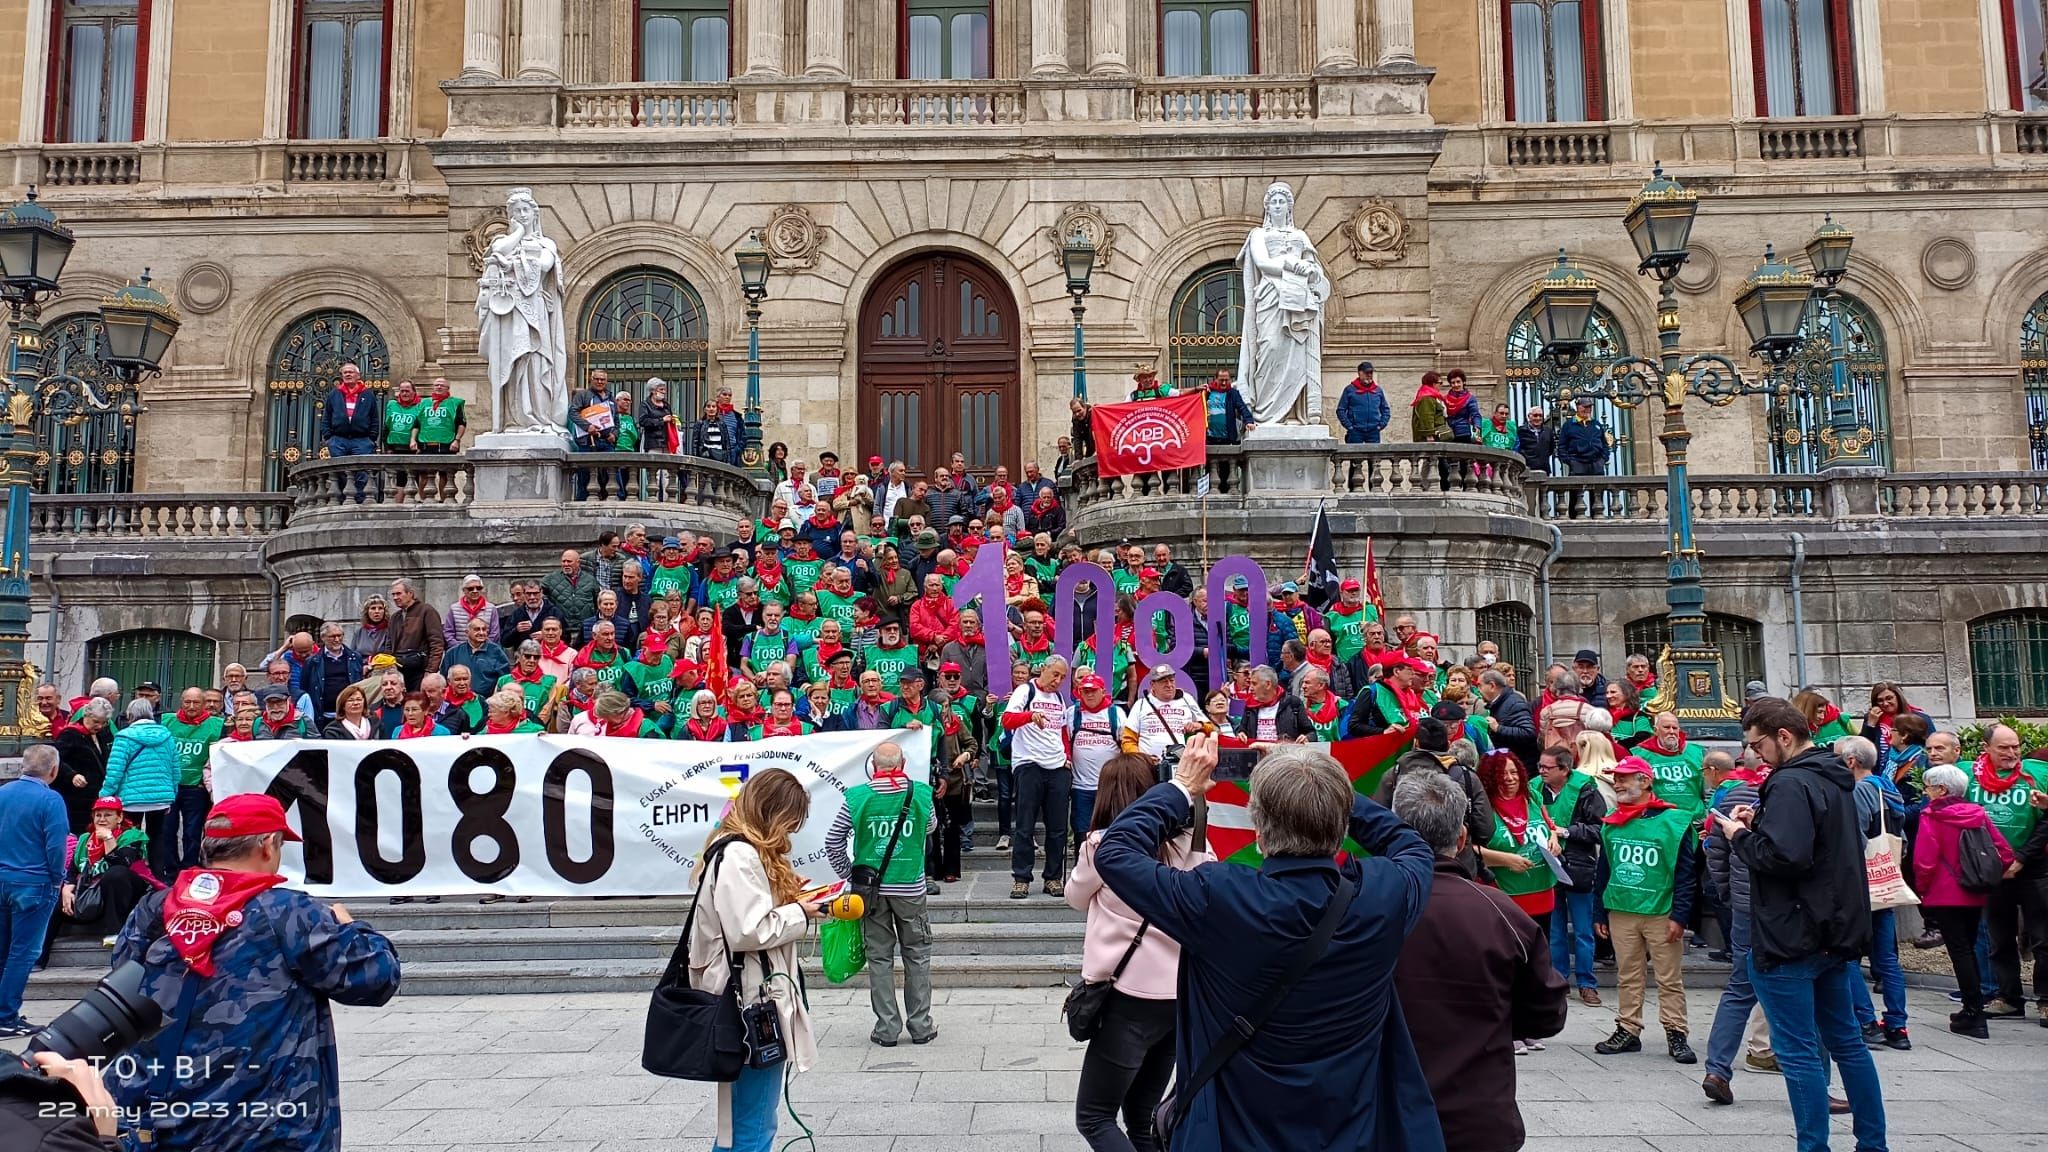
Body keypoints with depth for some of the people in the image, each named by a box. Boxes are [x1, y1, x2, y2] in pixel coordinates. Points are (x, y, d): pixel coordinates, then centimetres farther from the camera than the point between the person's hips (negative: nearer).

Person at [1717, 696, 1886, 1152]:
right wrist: (1760, 823, 9)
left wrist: (1740, 836, -12)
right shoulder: (1833, 778, 12)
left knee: (1798, 1050, -2)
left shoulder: (1791, 784, -19)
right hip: (1837, 929, 10)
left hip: (1791, 938, -10)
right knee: (1846, 1040, 18)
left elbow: (1783, 855, -29)